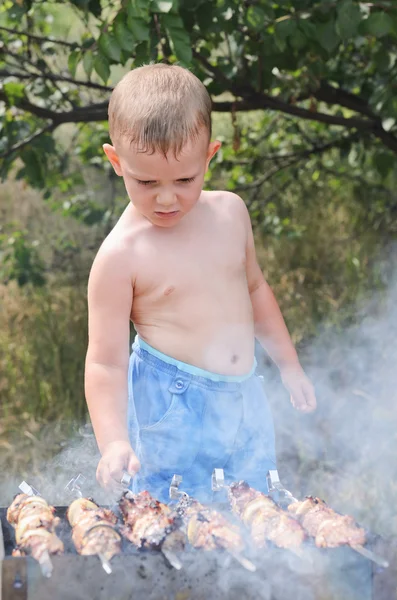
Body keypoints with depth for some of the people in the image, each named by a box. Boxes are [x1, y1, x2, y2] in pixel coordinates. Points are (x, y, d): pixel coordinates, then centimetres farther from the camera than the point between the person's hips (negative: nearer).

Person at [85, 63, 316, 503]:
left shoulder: (230, 211, 0)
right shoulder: (121, 256, -16)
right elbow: (105, 362, -15)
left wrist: (288, 364, 23)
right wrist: (114, 442, -27)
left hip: (245, 400, 5)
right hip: (170, 409, -5)